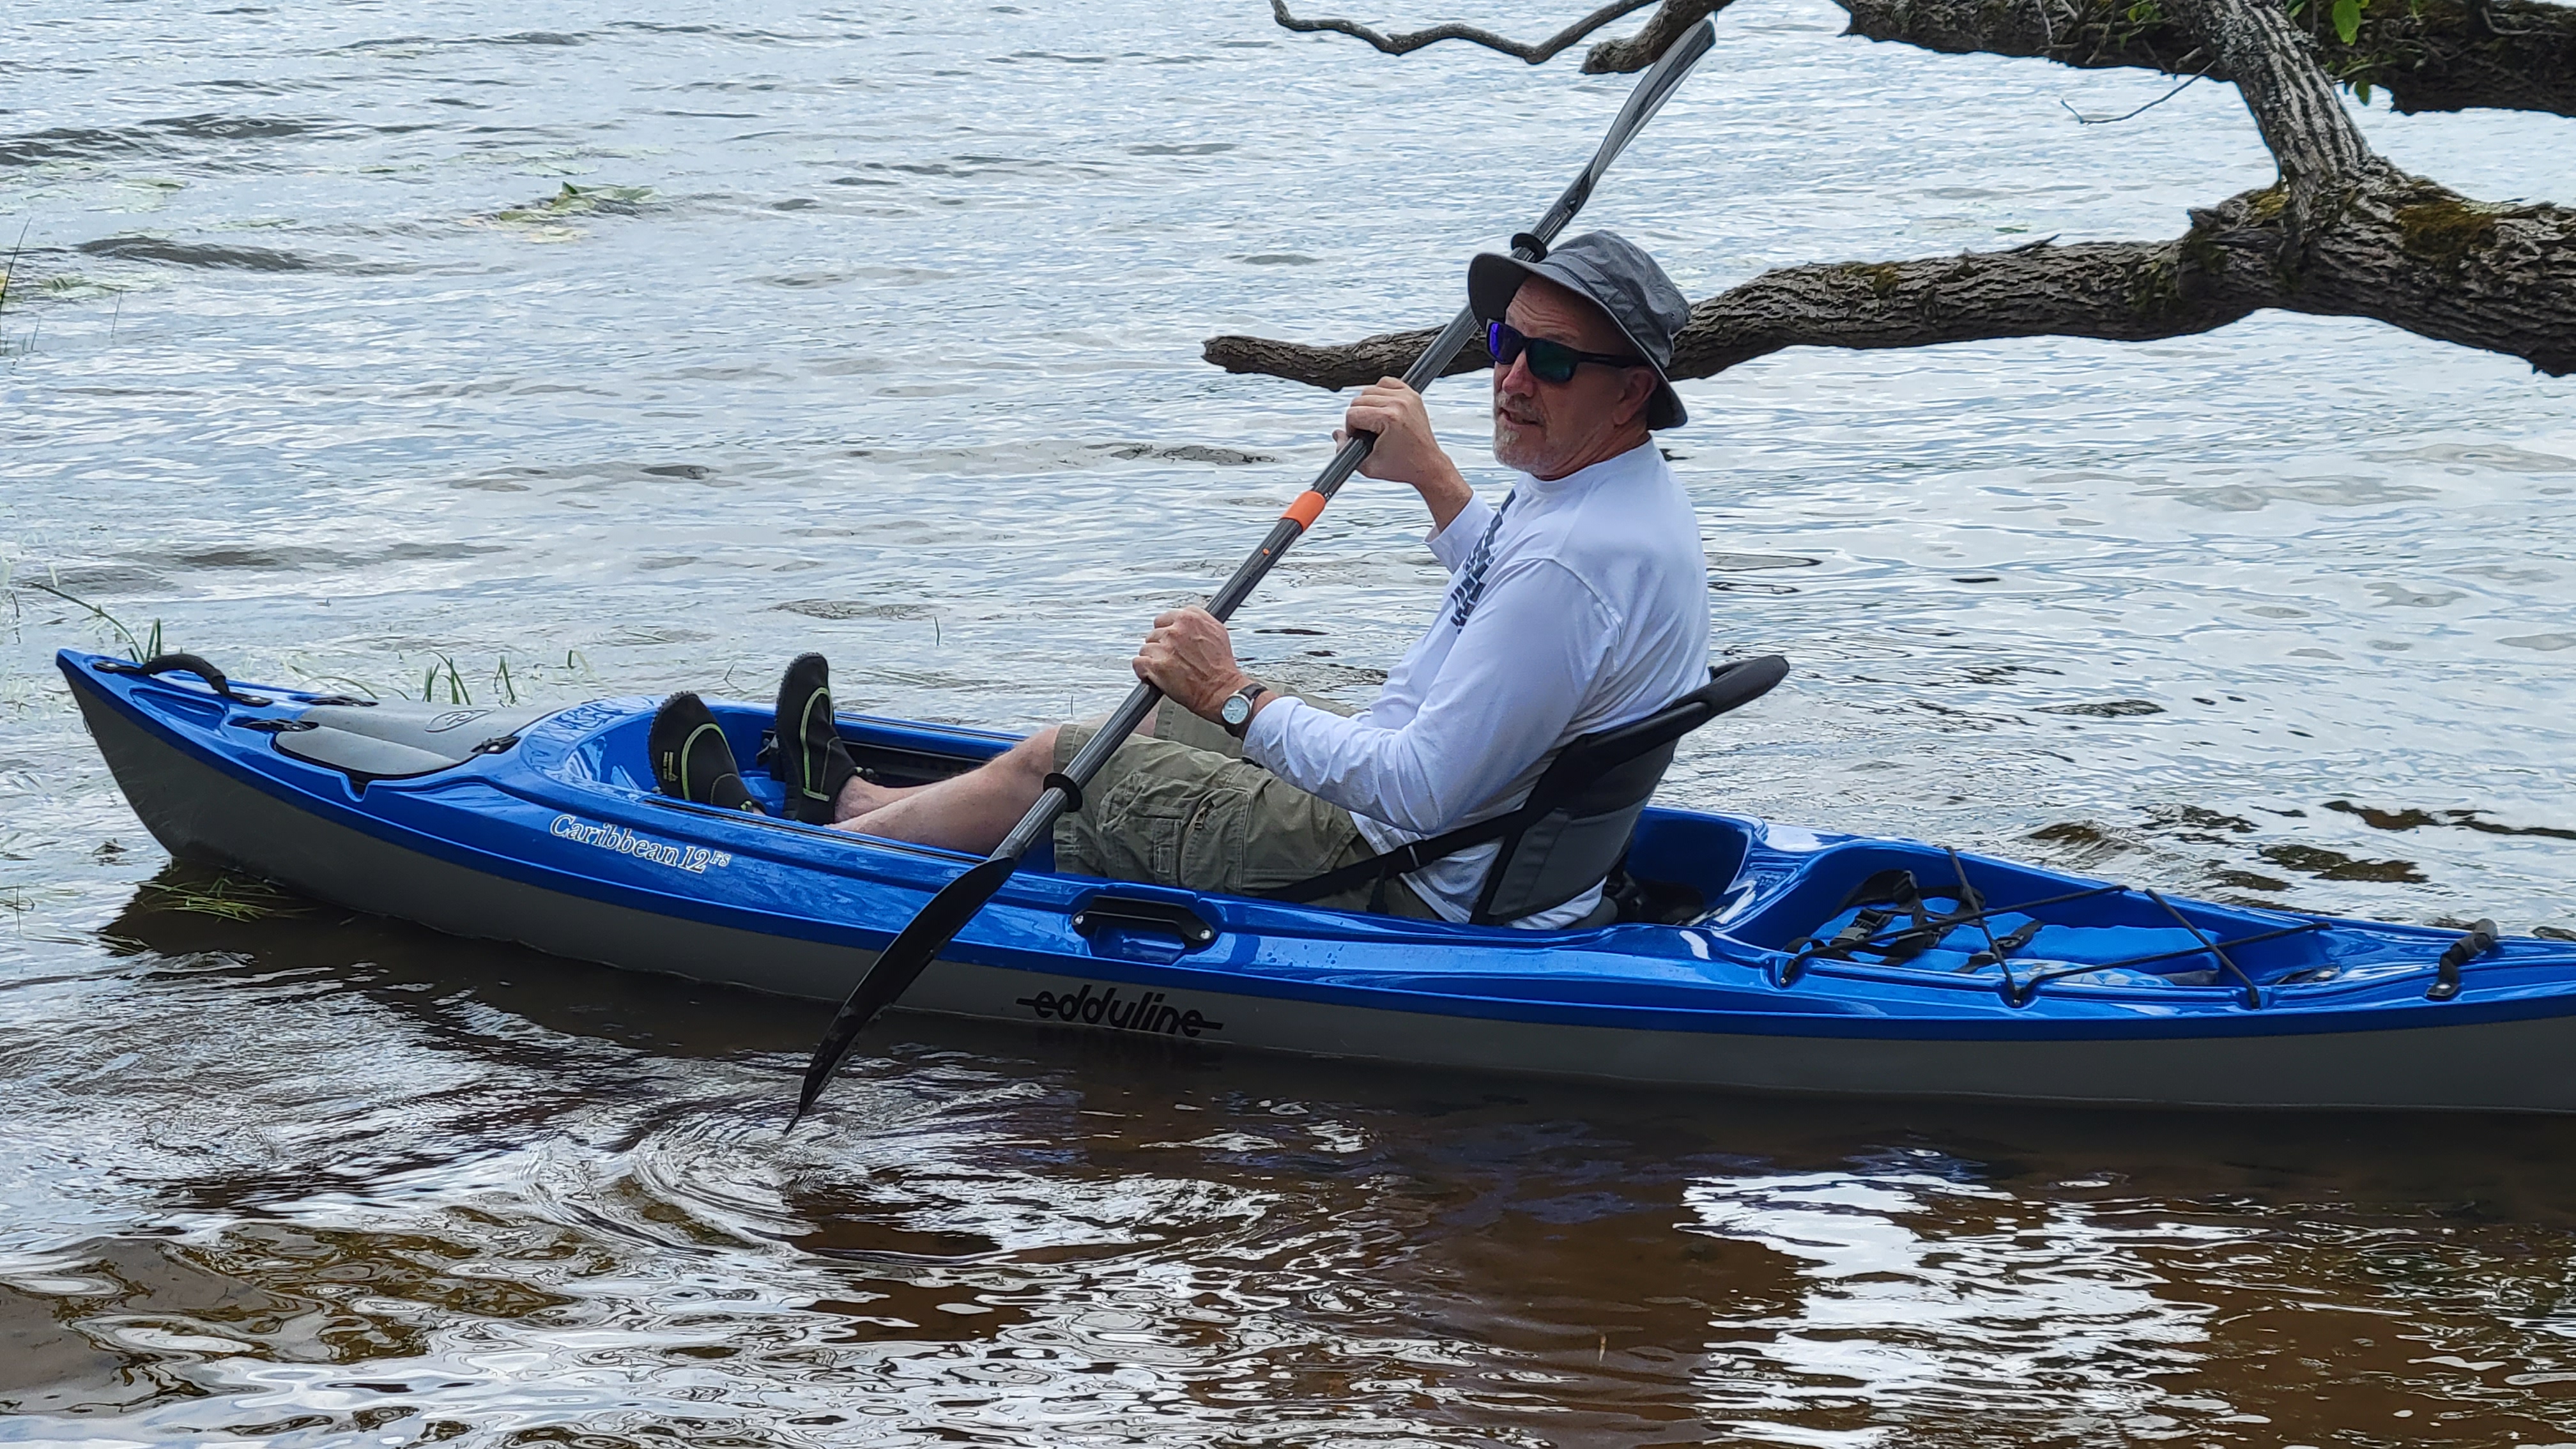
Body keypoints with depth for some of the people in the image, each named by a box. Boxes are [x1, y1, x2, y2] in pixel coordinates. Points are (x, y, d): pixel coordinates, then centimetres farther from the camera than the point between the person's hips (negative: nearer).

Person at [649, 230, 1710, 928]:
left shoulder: (1578, 559, -30)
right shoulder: (1627, 493, 3)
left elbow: (1418, 792, -31)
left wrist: (1235, 697, -22)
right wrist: (1431, 475, 20)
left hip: (1411, 893, -10)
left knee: (1066, 764, 2)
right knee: (1165, 726, 22)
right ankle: (845, 803, 39)